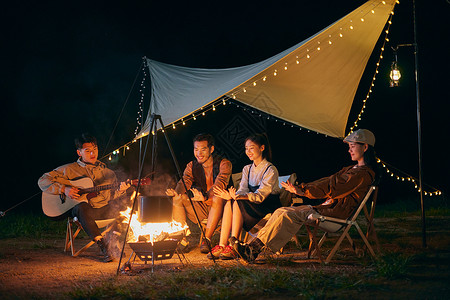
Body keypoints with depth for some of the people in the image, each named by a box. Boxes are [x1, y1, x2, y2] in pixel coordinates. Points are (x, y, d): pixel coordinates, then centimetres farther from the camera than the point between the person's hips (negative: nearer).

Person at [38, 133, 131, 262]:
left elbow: (113, 196, 14)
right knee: (82, 206, -39)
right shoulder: (70, 169, 9)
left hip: (104, 211, 4)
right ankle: (103, 246, -41)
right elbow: (43, 181, 6)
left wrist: (120, 191, -9)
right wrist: (64, 189, -8)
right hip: (84, 212, -3)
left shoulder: (108, 172, 18)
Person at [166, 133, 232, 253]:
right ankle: (182, 239, -19)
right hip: (200, 210, 4)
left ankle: (206, 240, -32)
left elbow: (220, 184, -28)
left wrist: (205, 196, -47)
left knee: (218, 197, -37)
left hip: (219, 208, -4)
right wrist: (176, 192, -38)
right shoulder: (192, 166, 4)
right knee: (177, 199, -18)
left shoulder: (223, 164, -10)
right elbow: (185, 182, -13)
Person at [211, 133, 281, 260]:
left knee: (238, 203, -31)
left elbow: (260, 196, -21)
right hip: (252, 207, 6)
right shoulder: (247, 169, 13)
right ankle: (222, 245, -32)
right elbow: (243, 190, 0)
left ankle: (233, 246, -34)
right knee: (229, 203, -24)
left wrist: (237, 197, -37)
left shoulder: (271, 170, -10)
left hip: (269, 208, -6)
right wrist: (231, 196, -24)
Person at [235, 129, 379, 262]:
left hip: (336, 211, -10)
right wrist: (299, 188, 6)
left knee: (289, 215, -25)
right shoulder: (353, 169, 23)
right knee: (281, 211, -7)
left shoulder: (365, 174, -10)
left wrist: (302, 190, -16)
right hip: (328, 206, 10)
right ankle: (255, 244, -16)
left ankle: (255, 247, -26)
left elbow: (333, 188, -16)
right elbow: (328, 182, 18)